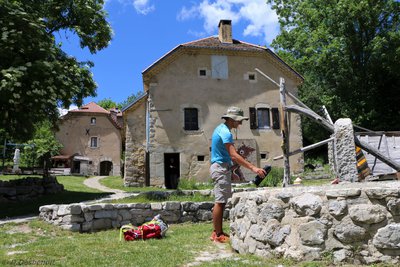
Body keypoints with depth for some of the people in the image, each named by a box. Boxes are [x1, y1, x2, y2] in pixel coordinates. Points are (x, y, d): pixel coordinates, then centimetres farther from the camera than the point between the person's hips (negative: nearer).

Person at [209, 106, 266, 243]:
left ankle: (217, 232, 19)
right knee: (220, 202, -6)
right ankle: (218, 235, 0)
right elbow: (234, 155, -26)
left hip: (221, 167, 11)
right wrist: (253, 168, -31)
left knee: (221, 201, 13)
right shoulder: (225, 132, -17)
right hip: (221, 168, -11)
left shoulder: (221, 128, 16)